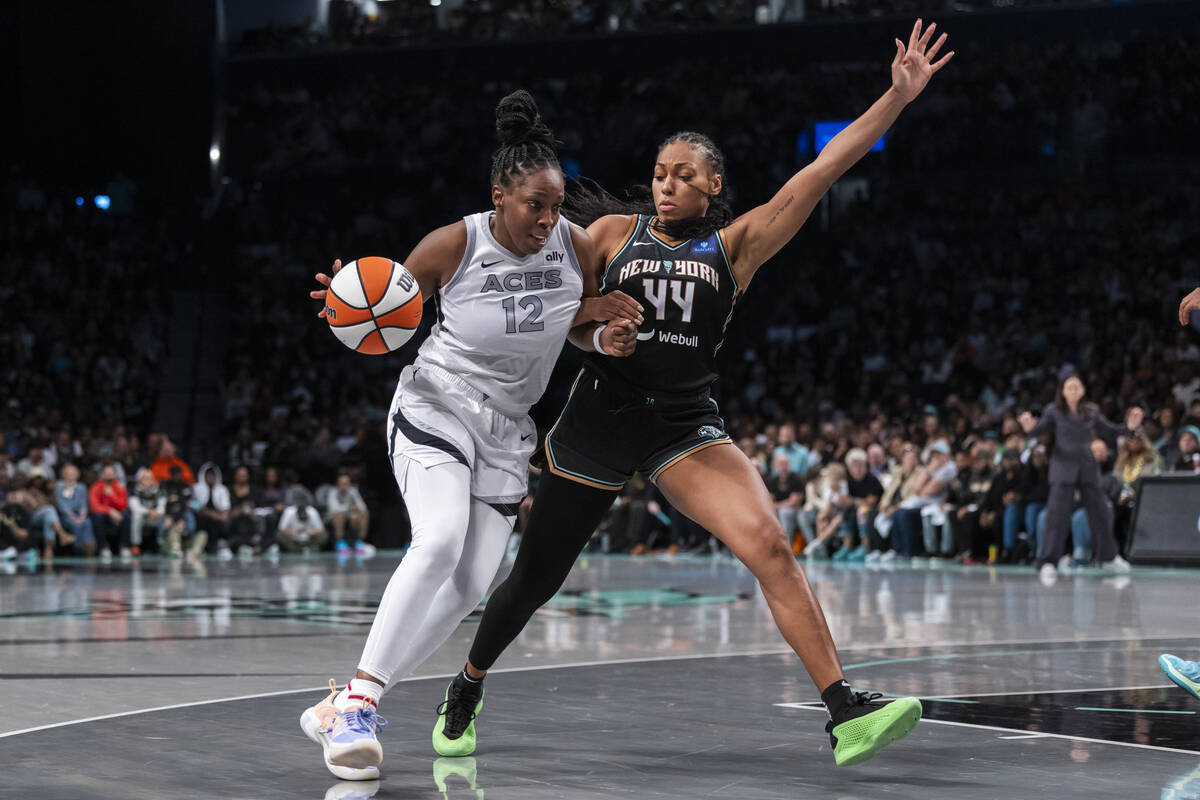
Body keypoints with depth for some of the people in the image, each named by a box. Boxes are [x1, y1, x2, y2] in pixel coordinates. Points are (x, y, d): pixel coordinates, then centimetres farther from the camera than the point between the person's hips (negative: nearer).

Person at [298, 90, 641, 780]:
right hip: (435, 407, -5)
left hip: (506, 431, 5)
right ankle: (360, 700, -24)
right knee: (439, 543, -30)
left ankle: (341, 710, 6)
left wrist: (607, 337, -12)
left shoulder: (577, 246, -7)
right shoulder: (453, 245, -15)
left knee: (471, 587, -4)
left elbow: (585, 323, 12)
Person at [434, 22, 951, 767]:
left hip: (687, 424, 0)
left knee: (770, 545, -21)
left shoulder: (736, 245, 1)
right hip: (601, 417, 0)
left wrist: (899, 96, -11)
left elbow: (820, 173, -5)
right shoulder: (614, 232, 3)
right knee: (534, 579, 10)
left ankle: (848, 714, -24)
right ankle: (466, 692, 36)